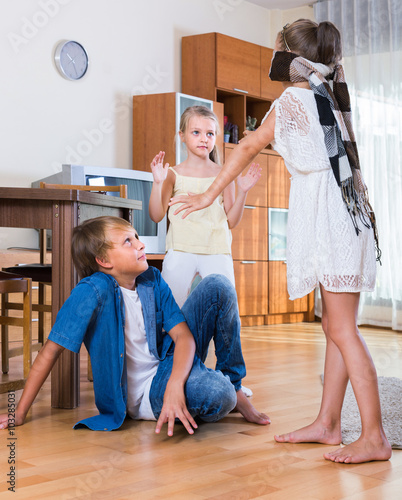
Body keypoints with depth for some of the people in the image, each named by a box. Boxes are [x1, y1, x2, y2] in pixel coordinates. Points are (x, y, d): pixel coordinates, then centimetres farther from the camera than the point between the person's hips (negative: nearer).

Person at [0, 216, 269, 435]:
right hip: (142, 395, -6)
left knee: (219, 286, -9)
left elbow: (184, 335, -10)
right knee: (216, 396, -38)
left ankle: (234, 385, 2)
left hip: (170, 365, 6)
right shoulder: (93, 291, -21)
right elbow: (51, 350, -20)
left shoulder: (152, 280, -4)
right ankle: (227, 393, 2)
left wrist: (174, 386, -29)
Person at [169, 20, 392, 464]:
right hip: (346, 215, 9)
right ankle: (327, 423, 15)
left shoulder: (294, 98, -6)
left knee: (343, 330, -10)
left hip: (331, 219, -9)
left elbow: (248, 147, -1)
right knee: (335, 326, 9)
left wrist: (209, 196, 5)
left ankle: (374, 438, -8)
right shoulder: (328, 96, 18)